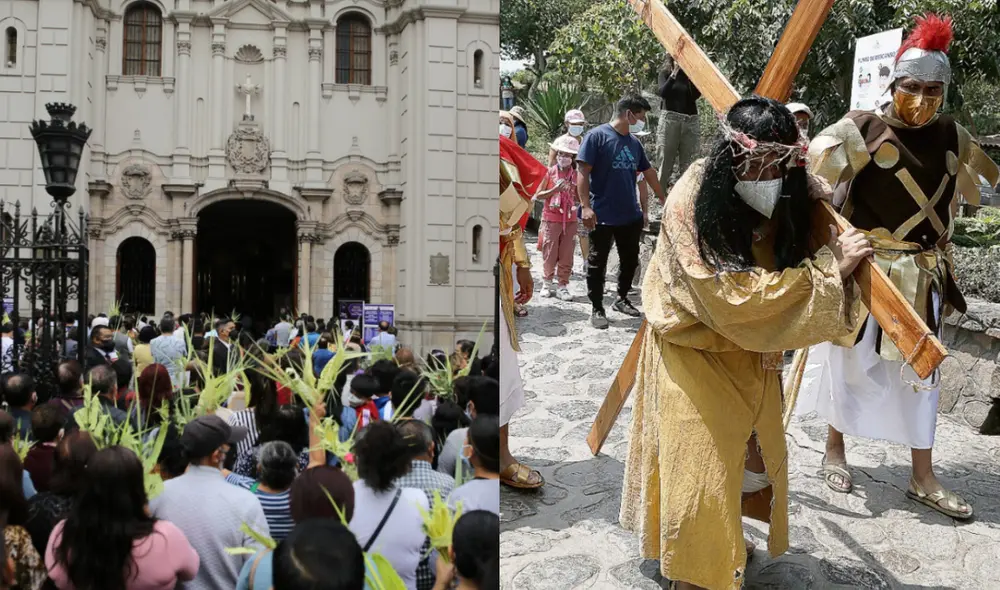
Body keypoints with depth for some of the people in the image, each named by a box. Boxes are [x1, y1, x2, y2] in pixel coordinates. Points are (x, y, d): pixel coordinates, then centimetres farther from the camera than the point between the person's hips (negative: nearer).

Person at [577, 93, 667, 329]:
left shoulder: (634, 143, 10)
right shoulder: (597, 136, -10)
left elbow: (648, 173, 22)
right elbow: (582, 172, -13)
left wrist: (664, 199, 30)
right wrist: (586, 206, -21)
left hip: (631, 215, 7)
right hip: (602, 215, -7)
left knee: (630, 261, 15)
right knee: (598, 263, 3)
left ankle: (622, 299, 33)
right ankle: (597, 309, 13)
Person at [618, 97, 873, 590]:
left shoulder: (785, 198, -11)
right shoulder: (692, 204, -29)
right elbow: (735, 297, -34)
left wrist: (816, 203, -11)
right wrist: (828, 268, -30)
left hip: (753, 355, 6)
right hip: (695, 352, -6)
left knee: (754, 458, 18)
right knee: (698, 470, -1)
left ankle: (725, 544, 43)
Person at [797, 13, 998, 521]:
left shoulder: (952, 138, 4)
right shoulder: (863, 129, -11)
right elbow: (809, 166, -23)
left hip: (923, 275, 5)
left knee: (921, 372, 11)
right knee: (849, 361, 8)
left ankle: (923, 478, 22)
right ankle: (835, 449, 30)